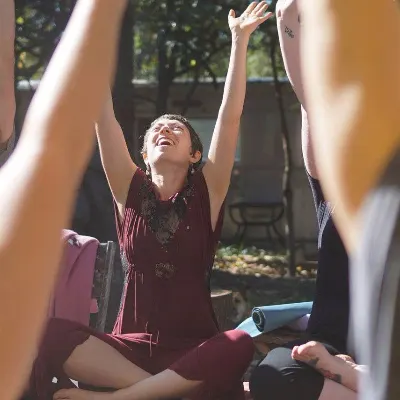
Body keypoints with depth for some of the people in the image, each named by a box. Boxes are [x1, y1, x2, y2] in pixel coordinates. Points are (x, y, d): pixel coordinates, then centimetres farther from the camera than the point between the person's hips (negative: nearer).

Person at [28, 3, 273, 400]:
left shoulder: (207, 192, 4)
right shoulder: (130, 190, 7)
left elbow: (230, 116, -4)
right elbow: (104, 118, 0)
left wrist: (239, 40, -10)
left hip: (194, 348, -1)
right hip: (131, 346, 1)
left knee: (241, 347, -35)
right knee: (50, 334, -26)